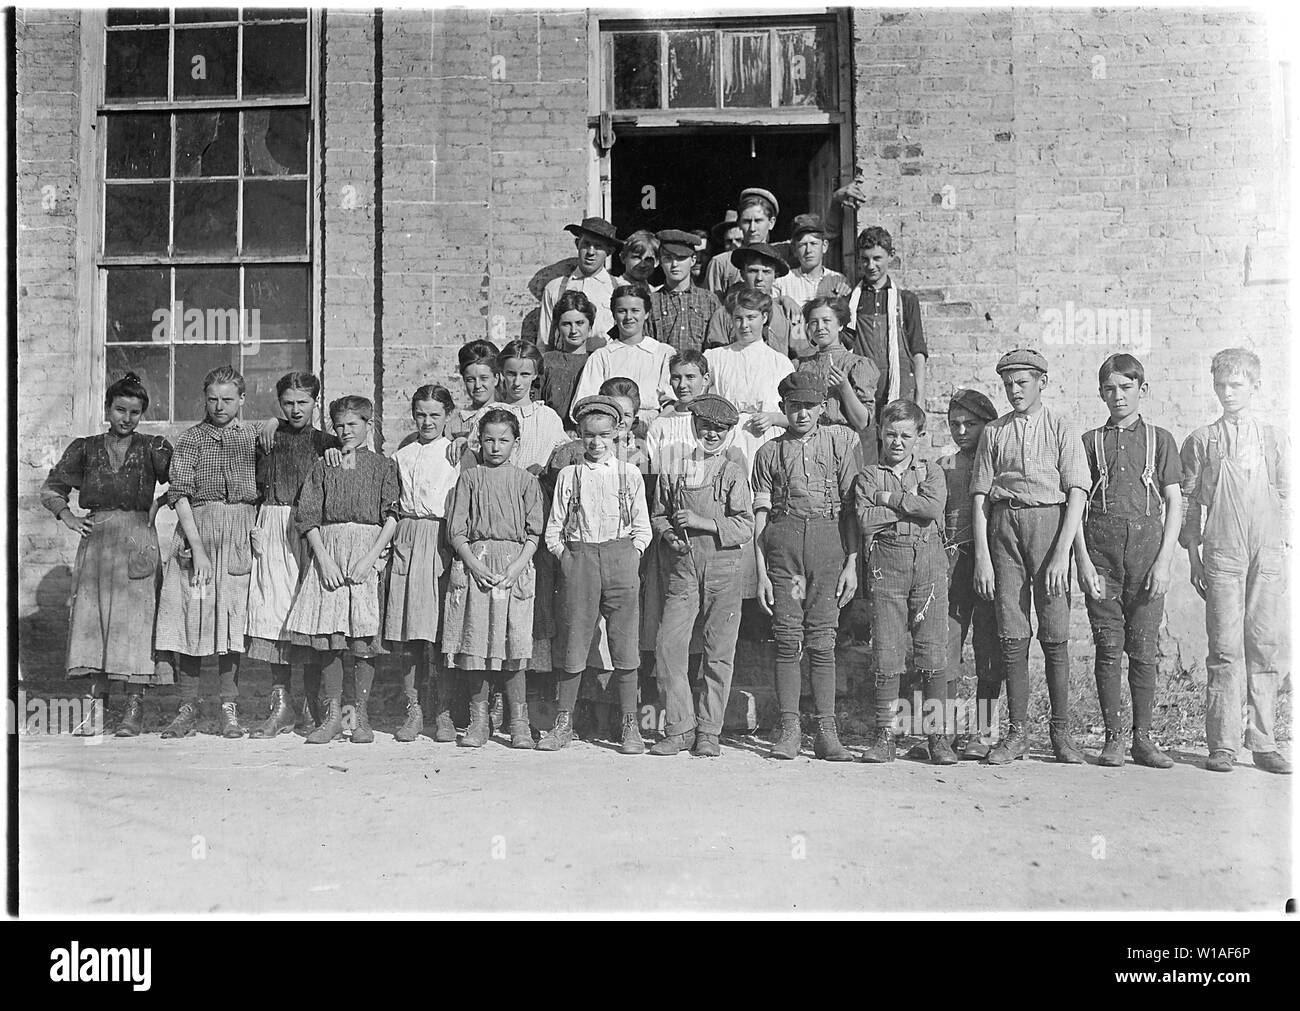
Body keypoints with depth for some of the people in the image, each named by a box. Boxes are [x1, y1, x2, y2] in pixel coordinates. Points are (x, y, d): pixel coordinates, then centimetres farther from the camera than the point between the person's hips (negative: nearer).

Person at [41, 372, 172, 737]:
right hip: (95, 540, 2)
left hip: (136, 542, -2)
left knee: (134, 620, -6)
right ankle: (94, 711, 2)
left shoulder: (154, 448, 6)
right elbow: (49, 490, 16)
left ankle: (134, 710, -3)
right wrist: (68, 517, 3)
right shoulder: (85, 448, 11)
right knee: (90, 620, -2)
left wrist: (159, 505, -8)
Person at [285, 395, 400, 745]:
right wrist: (324, 559, -6)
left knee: (364, 637, -4)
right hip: (327, 552, 2)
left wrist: (370, 558, -11)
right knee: (326, 638, 0)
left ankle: (361, 716, 5)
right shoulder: (322, 466, 14)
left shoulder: (383, 466, 8)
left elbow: (392, 517, 0)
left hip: (367, 552, -2)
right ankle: (333, 714, 10)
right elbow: (308, 515, 7)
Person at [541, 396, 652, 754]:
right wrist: (565, 556, -1)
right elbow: (553, 527, 11)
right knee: (574, 641, 1)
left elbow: (642, 527, 10)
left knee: (625, 643, 0)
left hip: (621, 556, 0)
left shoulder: (629, 474, 10)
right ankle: (564, 722, 12)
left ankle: (630, 725, 8)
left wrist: (630, 556, -2)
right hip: (578, 555, 0)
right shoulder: (568, 475, 10)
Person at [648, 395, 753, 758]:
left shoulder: (734, 473, 3)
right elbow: (658, 515, 17)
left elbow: (745, 527, -4)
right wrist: (669, 535, -4)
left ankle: (708, 732, 12)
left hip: (723, 569, -1)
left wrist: (701, 522, -13)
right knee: (668, 647, -6)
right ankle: (679, 728, 7)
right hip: (682, 569, 2)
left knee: (719, 653, 2)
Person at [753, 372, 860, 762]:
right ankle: (789, 730, 5)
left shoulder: (840, 442, 11)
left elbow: (852, 506, 7)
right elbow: (760, 514, 10)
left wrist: (852, 562, -1)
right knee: (787, 638, -1)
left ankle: (826, 733, 3)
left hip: (828, 538, -1)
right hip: (783, 540, 1)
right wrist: (761, 572, 2)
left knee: (822, 639, -2)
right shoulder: (769, 452, 14)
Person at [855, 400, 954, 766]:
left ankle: (937, 735, 5)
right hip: (885, 563, 0)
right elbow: (866, 519, -6)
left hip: (929, 562, 1)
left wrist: (890, 498, -4)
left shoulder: (932, 473, 14)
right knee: (886, 653, -2)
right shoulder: (868, 475, 11)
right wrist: (911, 505, -4)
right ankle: (884, 736, 5)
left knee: (933, 651, -2)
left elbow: (933, 506, -8)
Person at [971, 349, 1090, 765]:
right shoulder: (993, 432, 13)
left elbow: (1076, 493, -2)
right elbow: (980, 496, 9)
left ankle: (1061, 731, 7)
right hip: (1003, 525, 2)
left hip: (1049, 521, -2)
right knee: (1012, 634, 1)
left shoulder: (1061, 429, 6)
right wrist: (981, 556, 0)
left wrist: (1062, 553, -11)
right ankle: (1017, 732, 8)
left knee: (1055, 634, -3)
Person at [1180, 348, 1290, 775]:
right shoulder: (1201, 440, 9)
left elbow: (1286, 498, 13)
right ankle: (1223, 745, 0)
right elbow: (1190, 501, 9)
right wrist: (1193, 556, 4)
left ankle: (1262, 743, 9)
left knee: (1264, 646, 1)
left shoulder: (1276, 438, 13)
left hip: (1268, 551, 2)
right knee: (1225, 648, -5)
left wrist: (1285, 547, 4)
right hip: (1221, 551, -1)